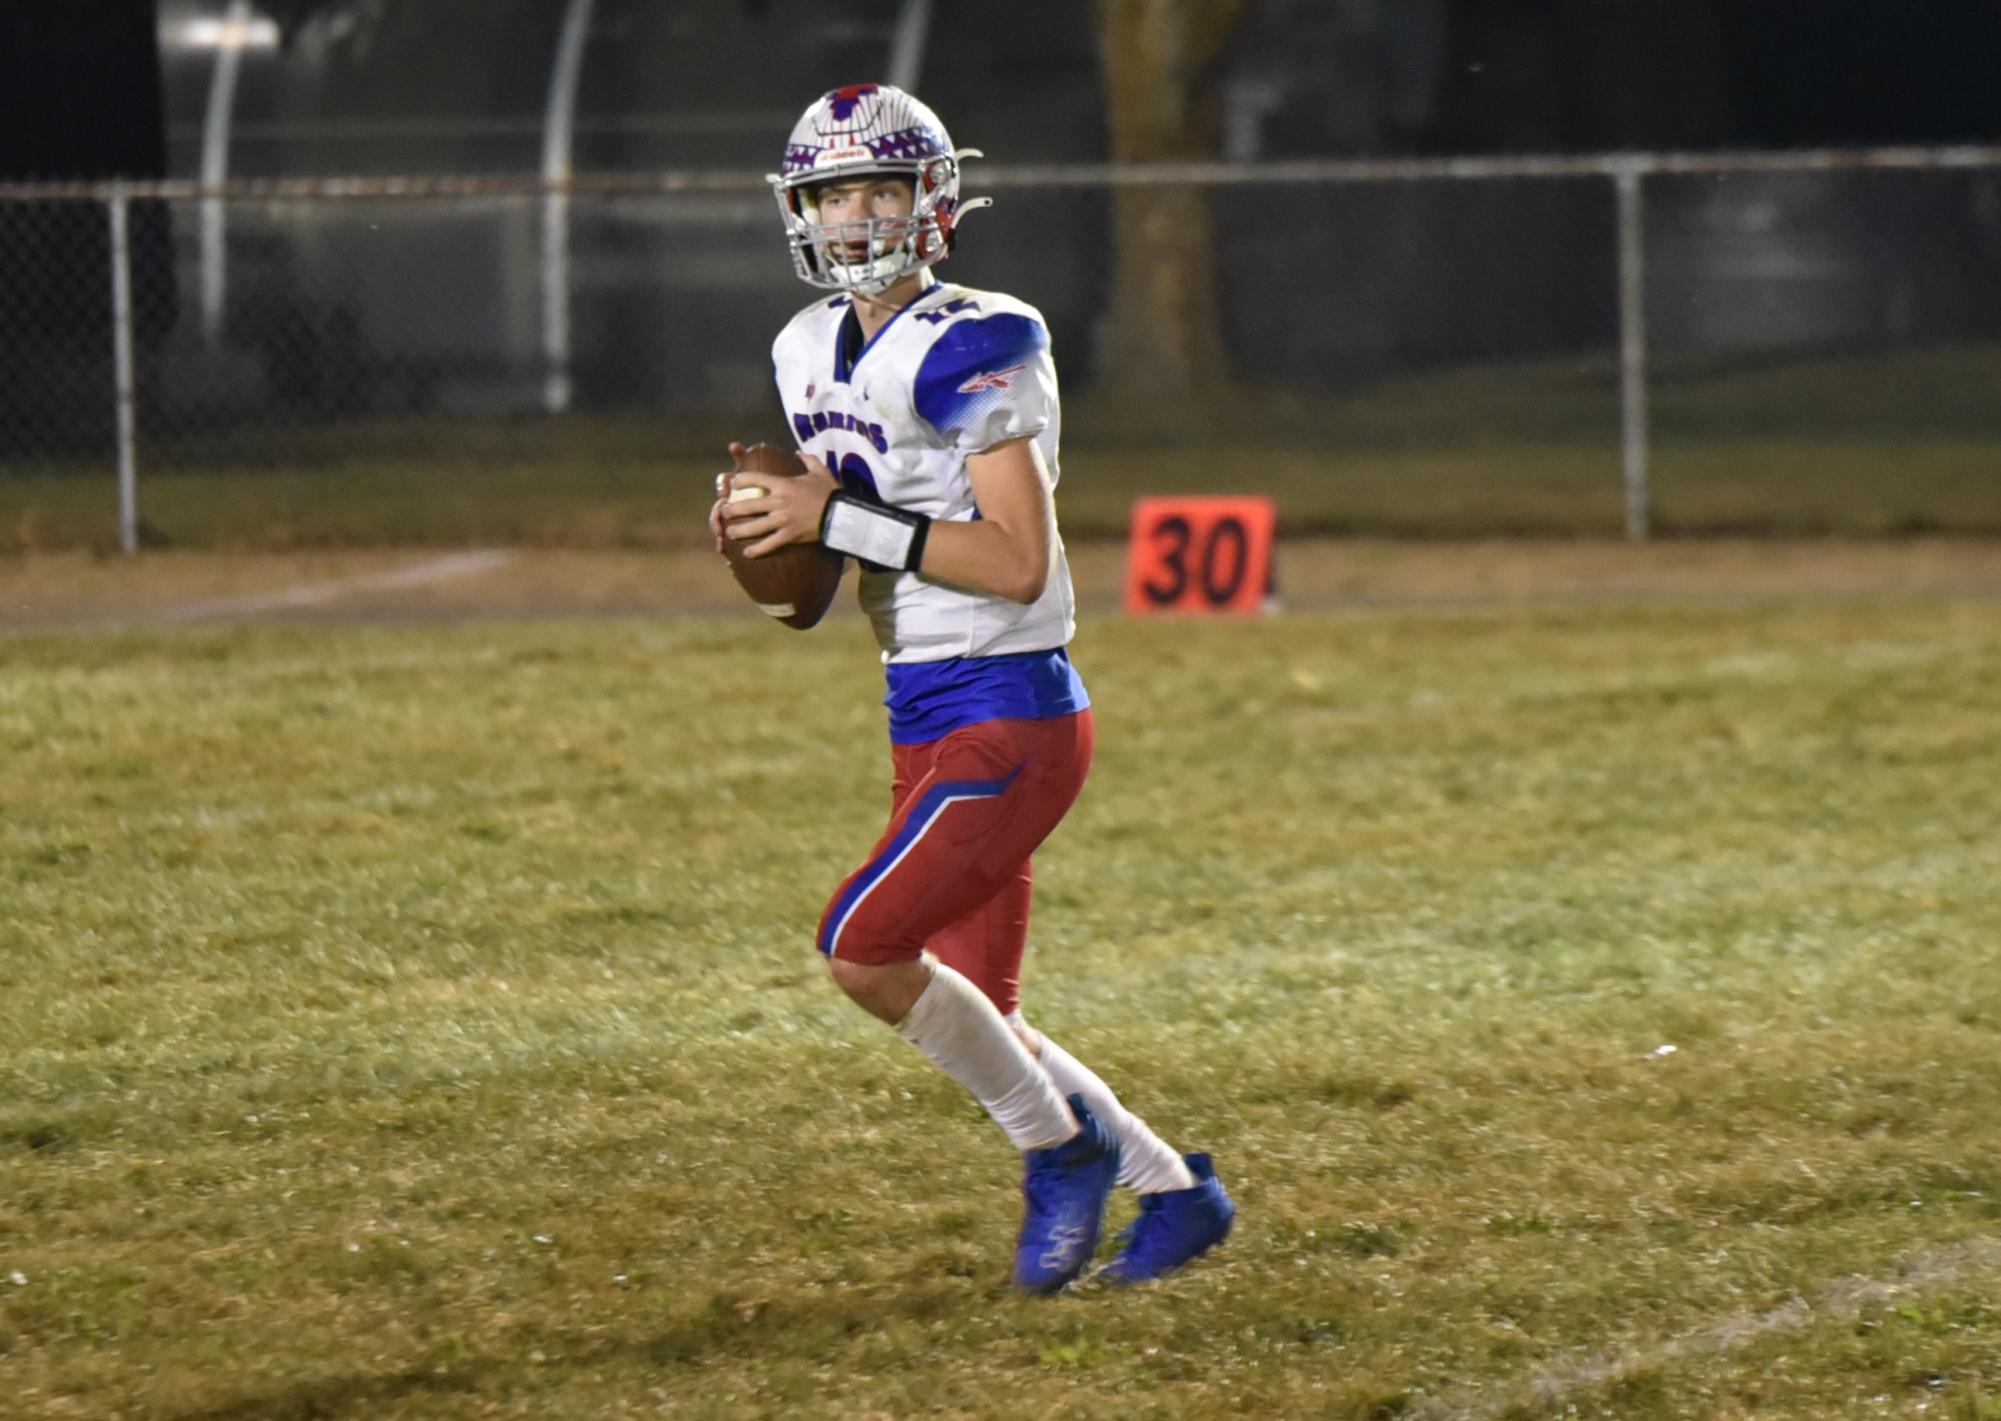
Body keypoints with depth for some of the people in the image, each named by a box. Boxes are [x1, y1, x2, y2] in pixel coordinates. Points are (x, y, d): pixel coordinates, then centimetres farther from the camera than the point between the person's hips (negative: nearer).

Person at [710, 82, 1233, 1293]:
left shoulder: (973, 351, -16)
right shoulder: (816, 353, 11)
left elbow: (1017, 562, -22)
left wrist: (842, 519, -23)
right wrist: (778, 524, -1)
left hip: (1011, 719, -9)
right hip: (929, 724, 9)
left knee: (861, 950, -17)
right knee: (973, 1019, 9)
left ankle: (1060, 1146, 1)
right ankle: (1175, 1190, 23)